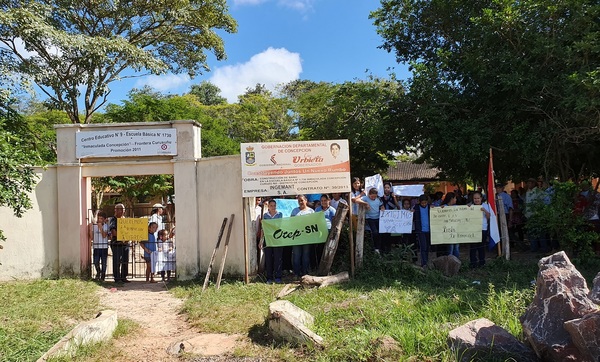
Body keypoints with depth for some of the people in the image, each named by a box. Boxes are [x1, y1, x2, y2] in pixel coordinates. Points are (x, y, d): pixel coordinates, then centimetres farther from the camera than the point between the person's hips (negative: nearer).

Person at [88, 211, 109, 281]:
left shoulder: (106, 226, 1)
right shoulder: (93, 225, 4)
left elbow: (104, 235, -10)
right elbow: (91, 237, 2)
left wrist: (100, 227, -15)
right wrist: (90, 228, -7)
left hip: (104, 247, -1)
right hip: (96, 247, 1)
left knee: (103, 262, 5)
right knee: (96, 262, -3)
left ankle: (102, 276, 19)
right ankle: (98, 272, 25)